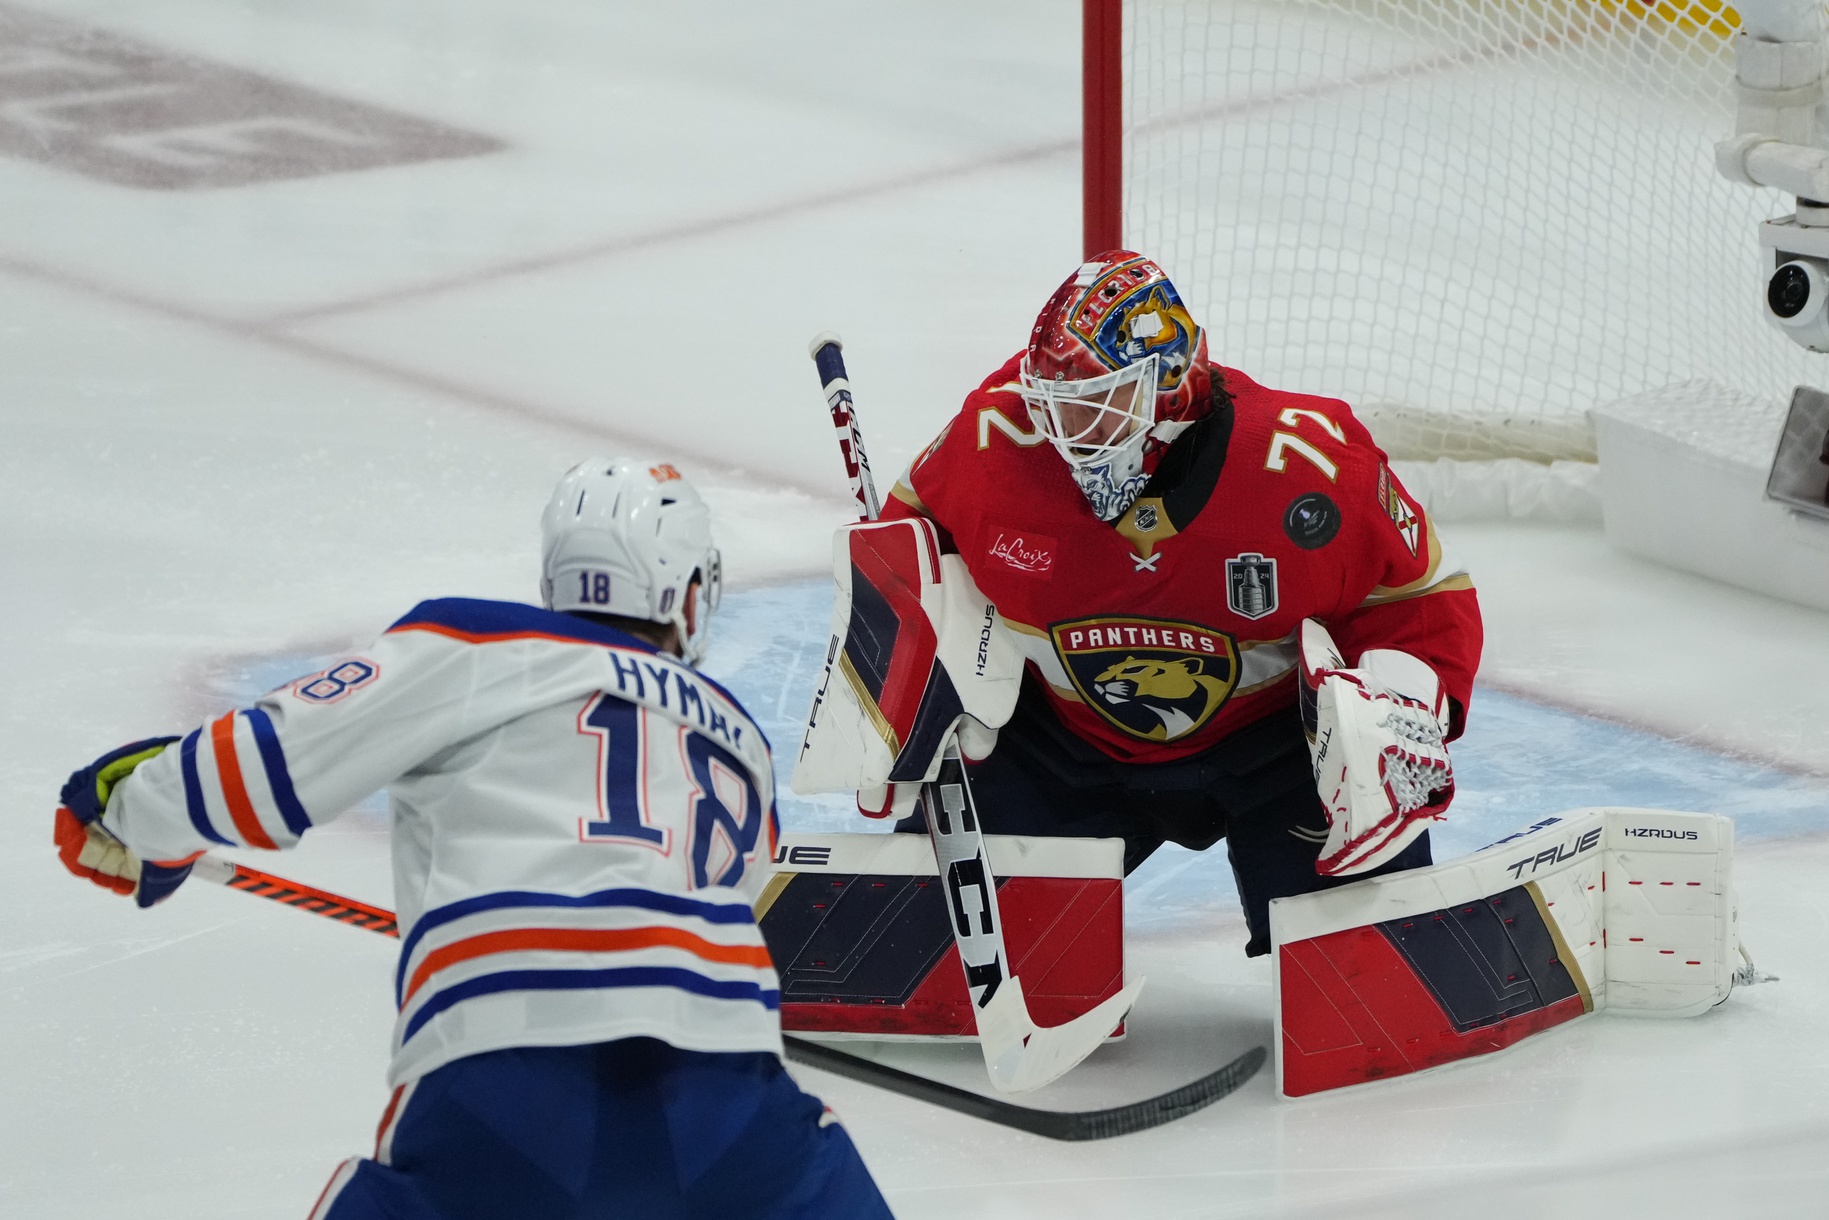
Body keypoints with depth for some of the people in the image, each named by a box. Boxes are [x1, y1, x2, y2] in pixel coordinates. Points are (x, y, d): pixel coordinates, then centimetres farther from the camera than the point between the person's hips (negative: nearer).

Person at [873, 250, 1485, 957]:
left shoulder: (1308, 470, -26)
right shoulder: (997, 440, -20)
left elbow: (1424, 600, -12)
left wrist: (1404, 720, -28)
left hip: (1266, 734, -2)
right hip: (1067, 747, 2)